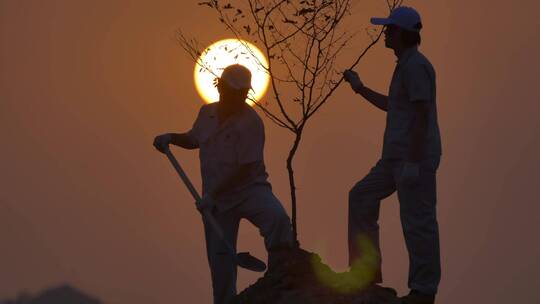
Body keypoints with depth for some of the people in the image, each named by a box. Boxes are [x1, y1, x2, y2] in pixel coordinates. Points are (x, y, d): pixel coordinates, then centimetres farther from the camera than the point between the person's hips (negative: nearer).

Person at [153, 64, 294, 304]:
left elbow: (245, 168, -18)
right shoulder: (207, 113, 5)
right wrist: (171, 138, 6)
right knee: (219, 257, 4)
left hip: (249, 188, -5)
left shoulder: (250, 122, -15)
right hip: (216, 198, 5)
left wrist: (213, 194, -19)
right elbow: (193, 140, 27)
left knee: (276, 218, -34)